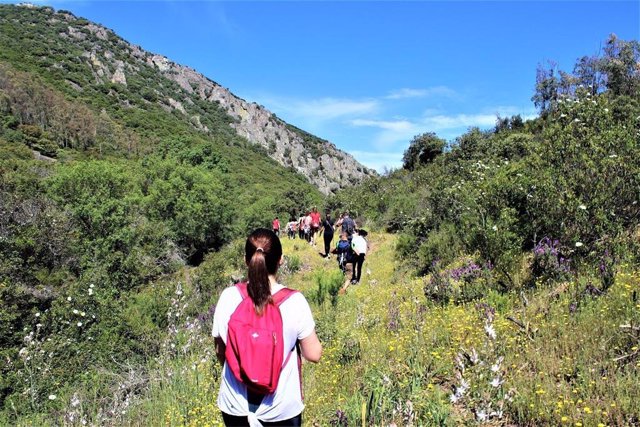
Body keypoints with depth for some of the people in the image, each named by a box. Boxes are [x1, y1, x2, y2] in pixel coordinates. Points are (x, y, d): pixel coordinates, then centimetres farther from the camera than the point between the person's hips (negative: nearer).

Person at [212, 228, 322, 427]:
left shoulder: (228, 297, -14)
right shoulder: (294, 301, -20)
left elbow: (220, 351, -1)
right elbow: (314, 355, -11)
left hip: (235, 405, 2)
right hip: (281, 408, -1)